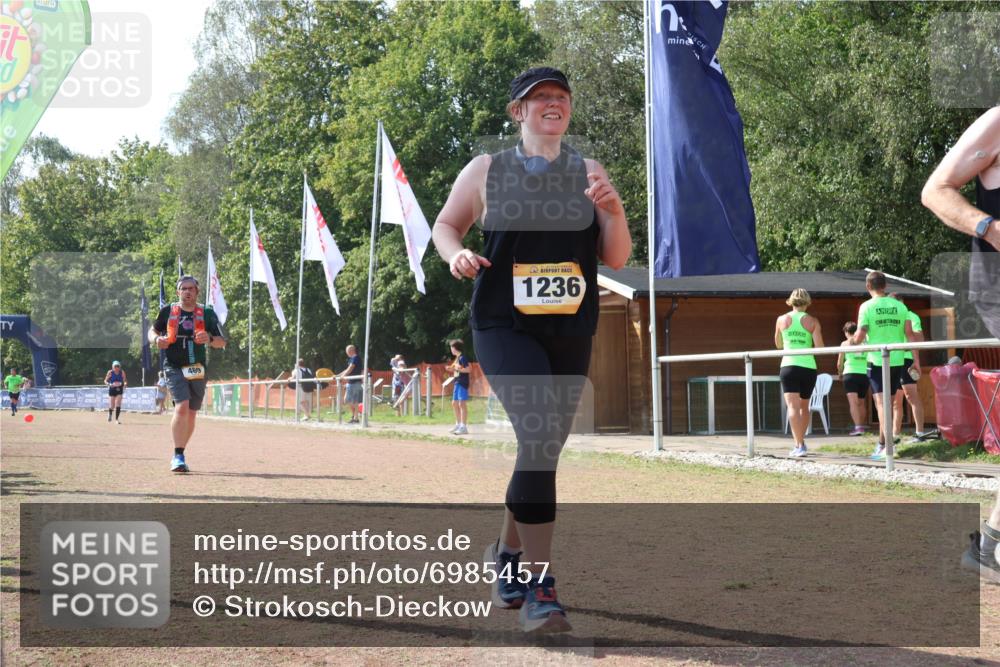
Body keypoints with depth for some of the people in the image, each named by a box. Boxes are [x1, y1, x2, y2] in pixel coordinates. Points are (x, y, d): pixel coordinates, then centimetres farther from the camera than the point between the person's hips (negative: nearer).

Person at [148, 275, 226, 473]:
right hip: (174, 368, -2)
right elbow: (153, 330, 15)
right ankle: (178, 456, -16)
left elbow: (222, 342, 0)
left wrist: (209, 339, -22)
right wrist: (157, 339, -8)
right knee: (181, 407, -21)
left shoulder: (207, 313, 2)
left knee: (191, 414, 8)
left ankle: (179, 455, 26)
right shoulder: (168, 311, 2)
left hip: (197, 370, 2)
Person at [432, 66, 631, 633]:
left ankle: (508, 553, 37)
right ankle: (539, 585, -18)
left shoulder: (589, 174, 7)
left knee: (544, 447, 12)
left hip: (571, 332, 4)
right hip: (504, 326, -4)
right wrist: (456, 254, -8)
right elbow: (445, 225, 14)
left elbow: (617, 260, 5)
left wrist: (614, 212, -13)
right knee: (538, 435, -22)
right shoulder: (486, 171, 2)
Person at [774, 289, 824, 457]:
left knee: (793, 406, -8)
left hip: (789, 366, -1)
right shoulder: (812, 321, 2)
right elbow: (819, 347, -5)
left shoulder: (782, 319, 5)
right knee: (804, 406, 19)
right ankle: (800, 441, 27)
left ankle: (799, 445, -21)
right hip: (808, 367, 1)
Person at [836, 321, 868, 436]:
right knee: (861, 402, 18)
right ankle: (863, 426, 26)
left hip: (850, 374, -3)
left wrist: (840, 373, 23)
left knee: (853, 402, -9)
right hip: (864, 375, 3)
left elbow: (839, 364, 4)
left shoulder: (845, 344, 1)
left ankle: (858, 427, -22)